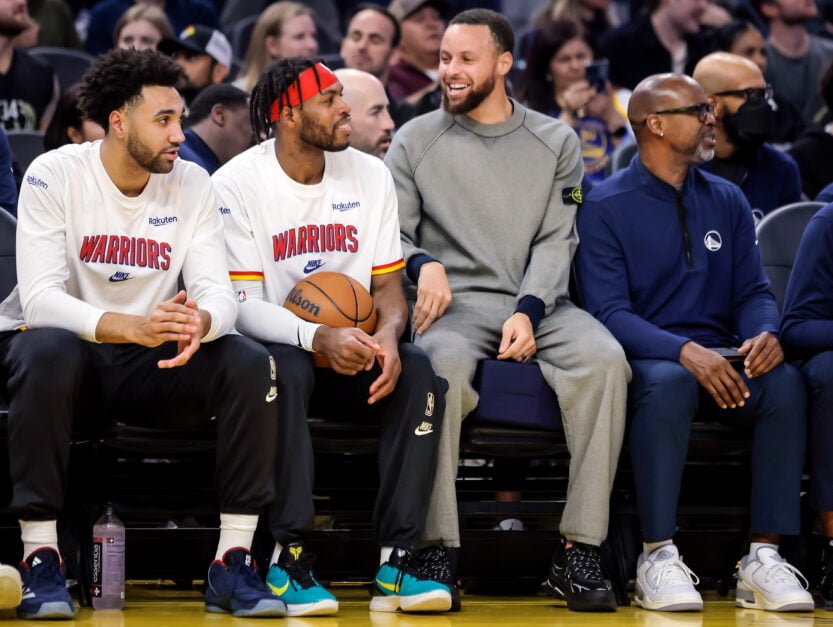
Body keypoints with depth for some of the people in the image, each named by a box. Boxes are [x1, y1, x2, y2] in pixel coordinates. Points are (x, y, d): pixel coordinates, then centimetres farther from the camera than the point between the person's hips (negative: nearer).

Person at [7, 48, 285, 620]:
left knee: (251, 363, -23)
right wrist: (131, 327, -40)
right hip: (72, 355, -3)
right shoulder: (54, 176, -12)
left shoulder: (192, 184, -1)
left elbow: (219, 293, -8)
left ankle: (233, 562, -20)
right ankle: (41, 560, -30)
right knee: (46, 351, -39)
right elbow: (40, 298, -22)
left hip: (154, 367, 4)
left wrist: (199, 322, -35)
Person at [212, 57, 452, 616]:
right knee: (286, 369, -39)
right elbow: (238, 303, -16)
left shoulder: (370, 176, 4)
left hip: (352, 351, 4)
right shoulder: (236, 184, -10)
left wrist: (387, 335, -21)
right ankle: (290, 554, -34)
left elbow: (388, 283, 4)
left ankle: (397, 559, -27)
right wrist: (319, 337, -33)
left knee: (420, 373, -27)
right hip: (277, 344, -4)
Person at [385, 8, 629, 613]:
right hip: (455, 302, -1)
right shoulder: (415, 141, 12)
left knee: (604, 359, -31)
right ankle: (439, 550, -33)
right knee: (441, 363, -37)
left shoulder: (555, 142, 12)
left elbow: (555, 241, 4)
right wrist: (424, 263, -16)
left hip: (539, 302, 1)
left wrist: (528, 312, -12)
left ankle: (579, 551, -29)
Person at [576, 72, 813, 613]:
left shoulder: (727, 201, 16)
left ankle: (763, 557, -29)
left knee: (786, 381, -28)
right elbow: (610, 311, -10)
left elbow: (753, 290, 13)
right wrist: (685, 352, -26)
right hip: (645, 360, -4)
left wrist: (765, 333, -13)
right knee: (668, 382, -39)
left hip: (720, 358, 4)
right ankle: (658, 558, -33)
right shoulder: (606, 207, 0)